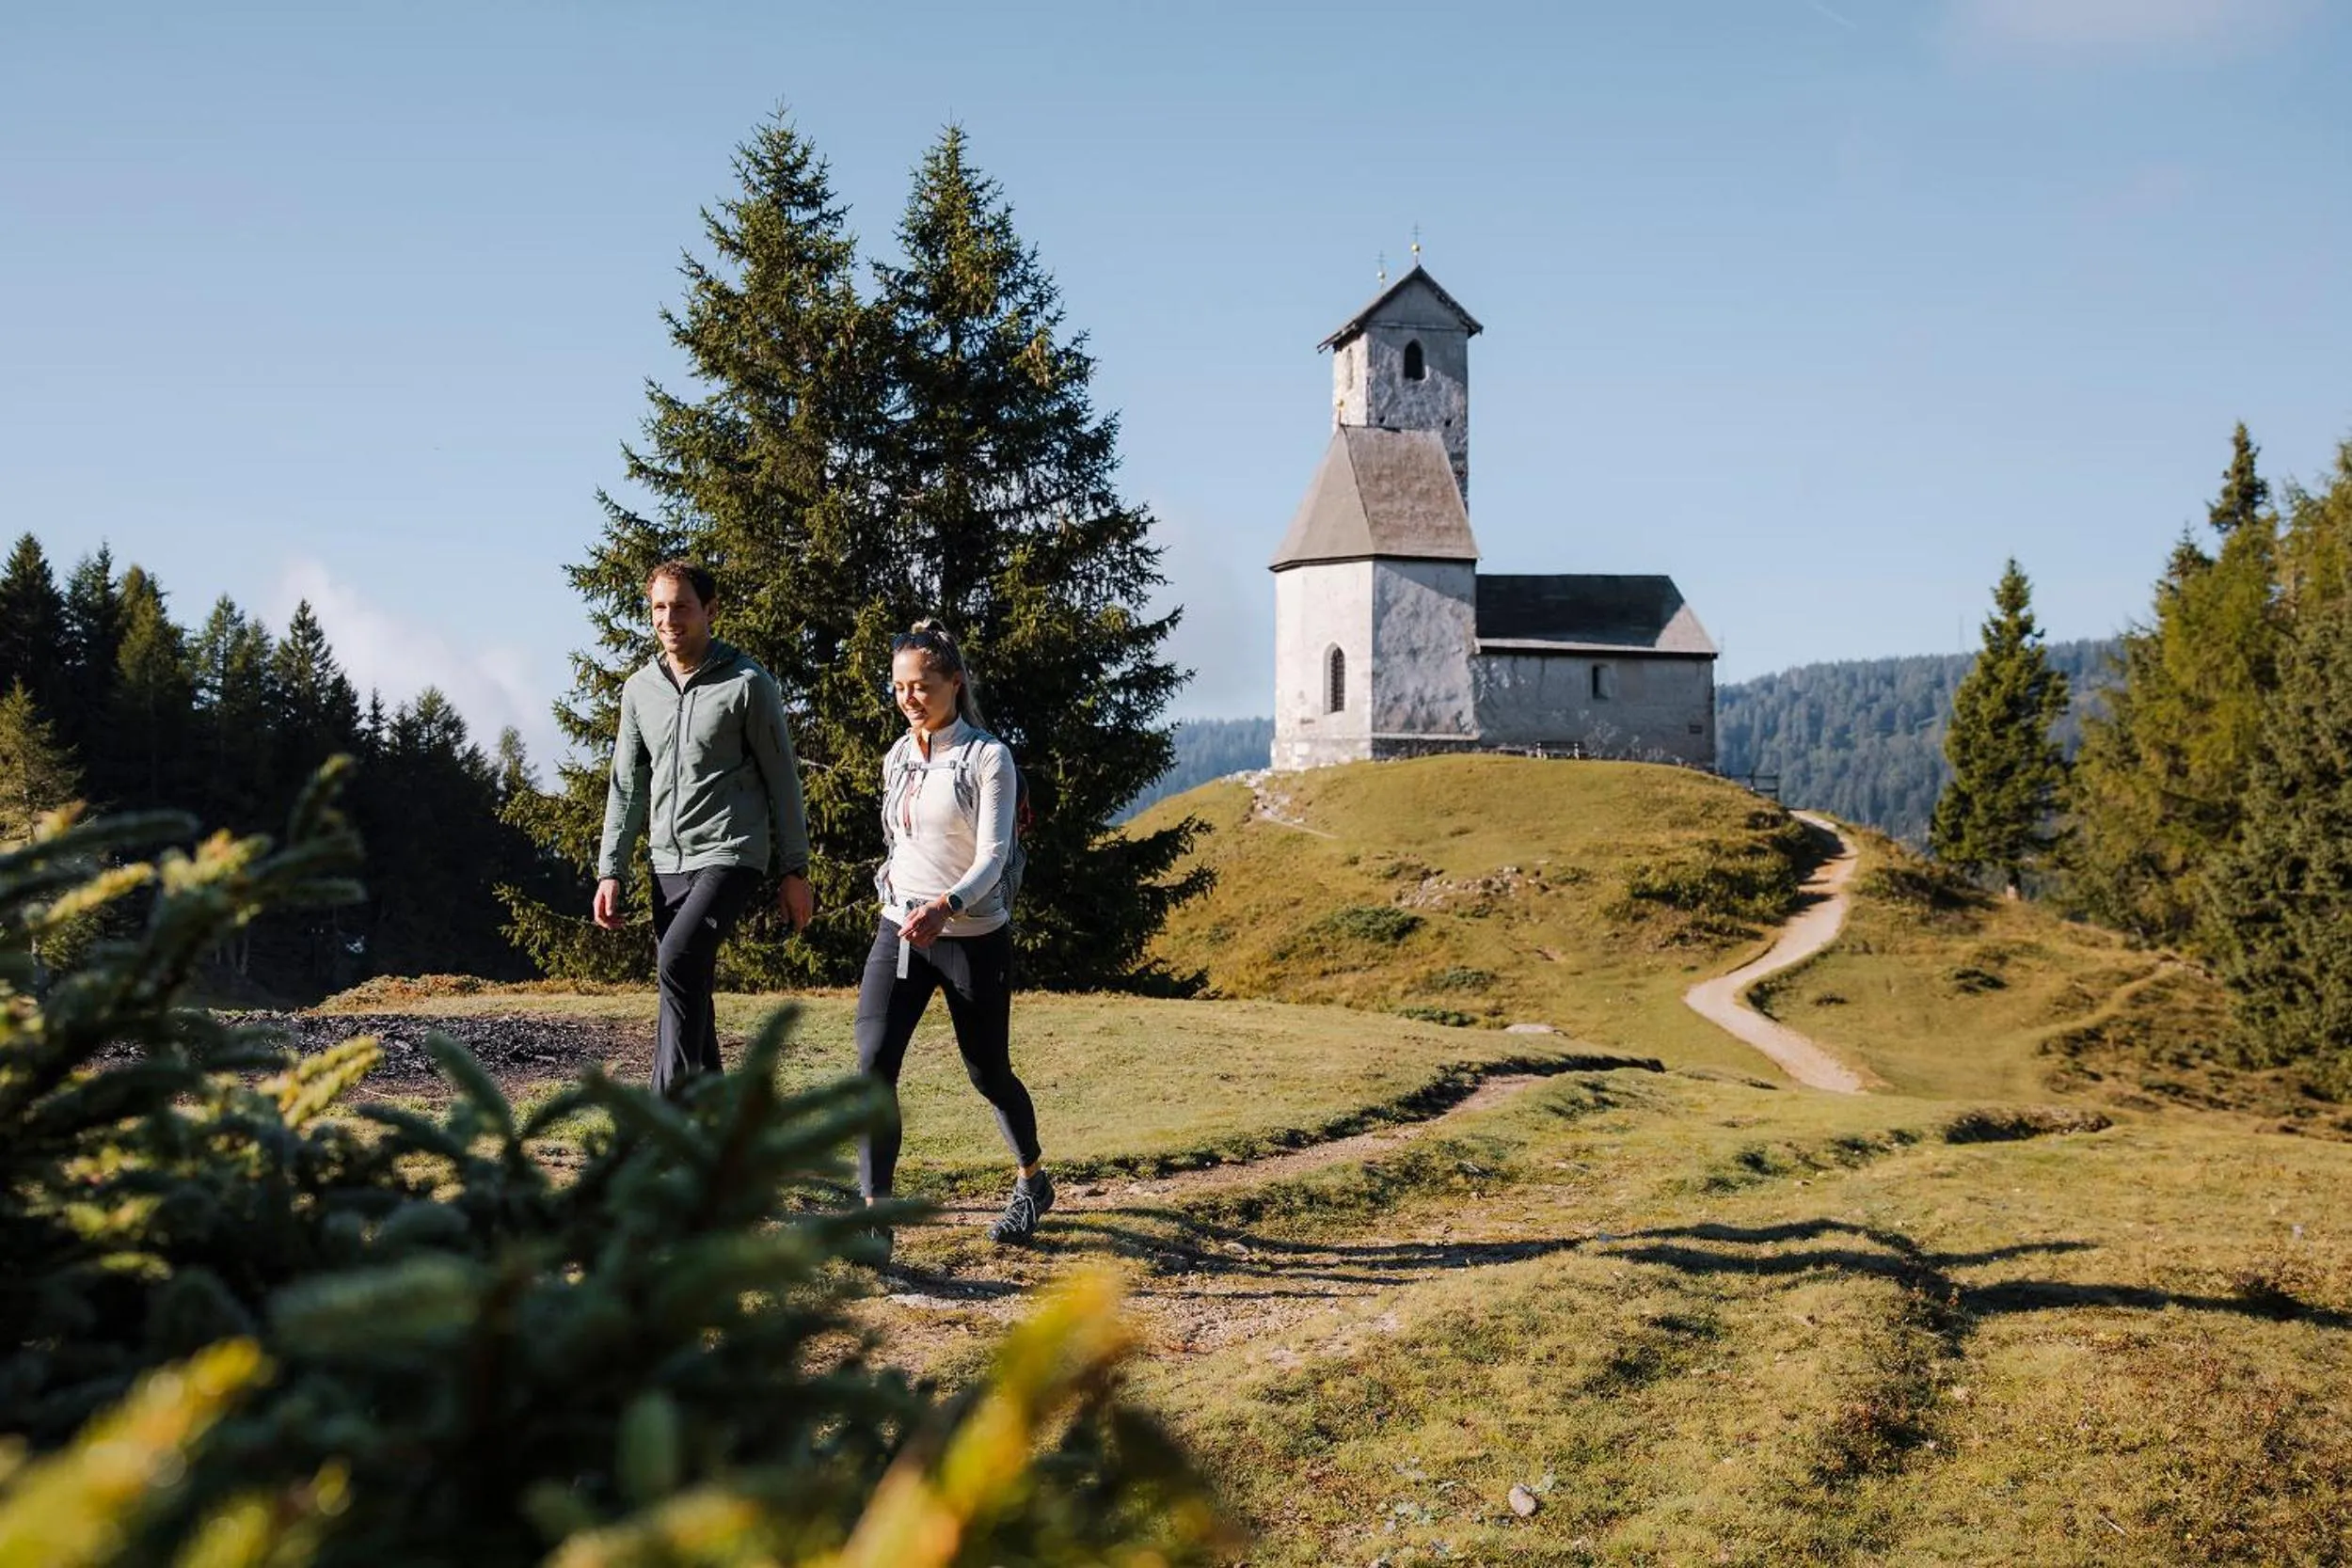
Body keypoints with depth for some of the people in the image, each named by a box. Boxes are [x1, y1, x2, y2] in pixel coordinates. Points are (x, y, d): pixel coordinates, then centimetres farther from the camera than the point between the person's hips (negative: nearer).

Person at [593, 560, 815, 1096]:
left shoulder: (748, 684, -5)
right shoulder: (640, 689, 10)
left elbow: (782, 780, -2)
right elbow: (627, 786, 14)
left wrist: (795, 872, -3)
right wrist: (610, 872, 6)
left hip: (730, 855, -6)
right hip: (668, 863, 6)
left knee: (678, 958, -26)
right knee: (690, 995, 9)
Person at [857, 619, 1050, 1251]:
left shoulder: (988, 757, -10)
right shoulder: (897, 760, 8)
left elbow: (993, 854, -20)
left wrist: (945, 905, -34)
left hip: (973, 935, -4)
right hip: (901, 931, 4)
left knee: (988, 1073, 10)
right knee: (874, 1062, -15)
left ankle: (1032, 1180, 37)